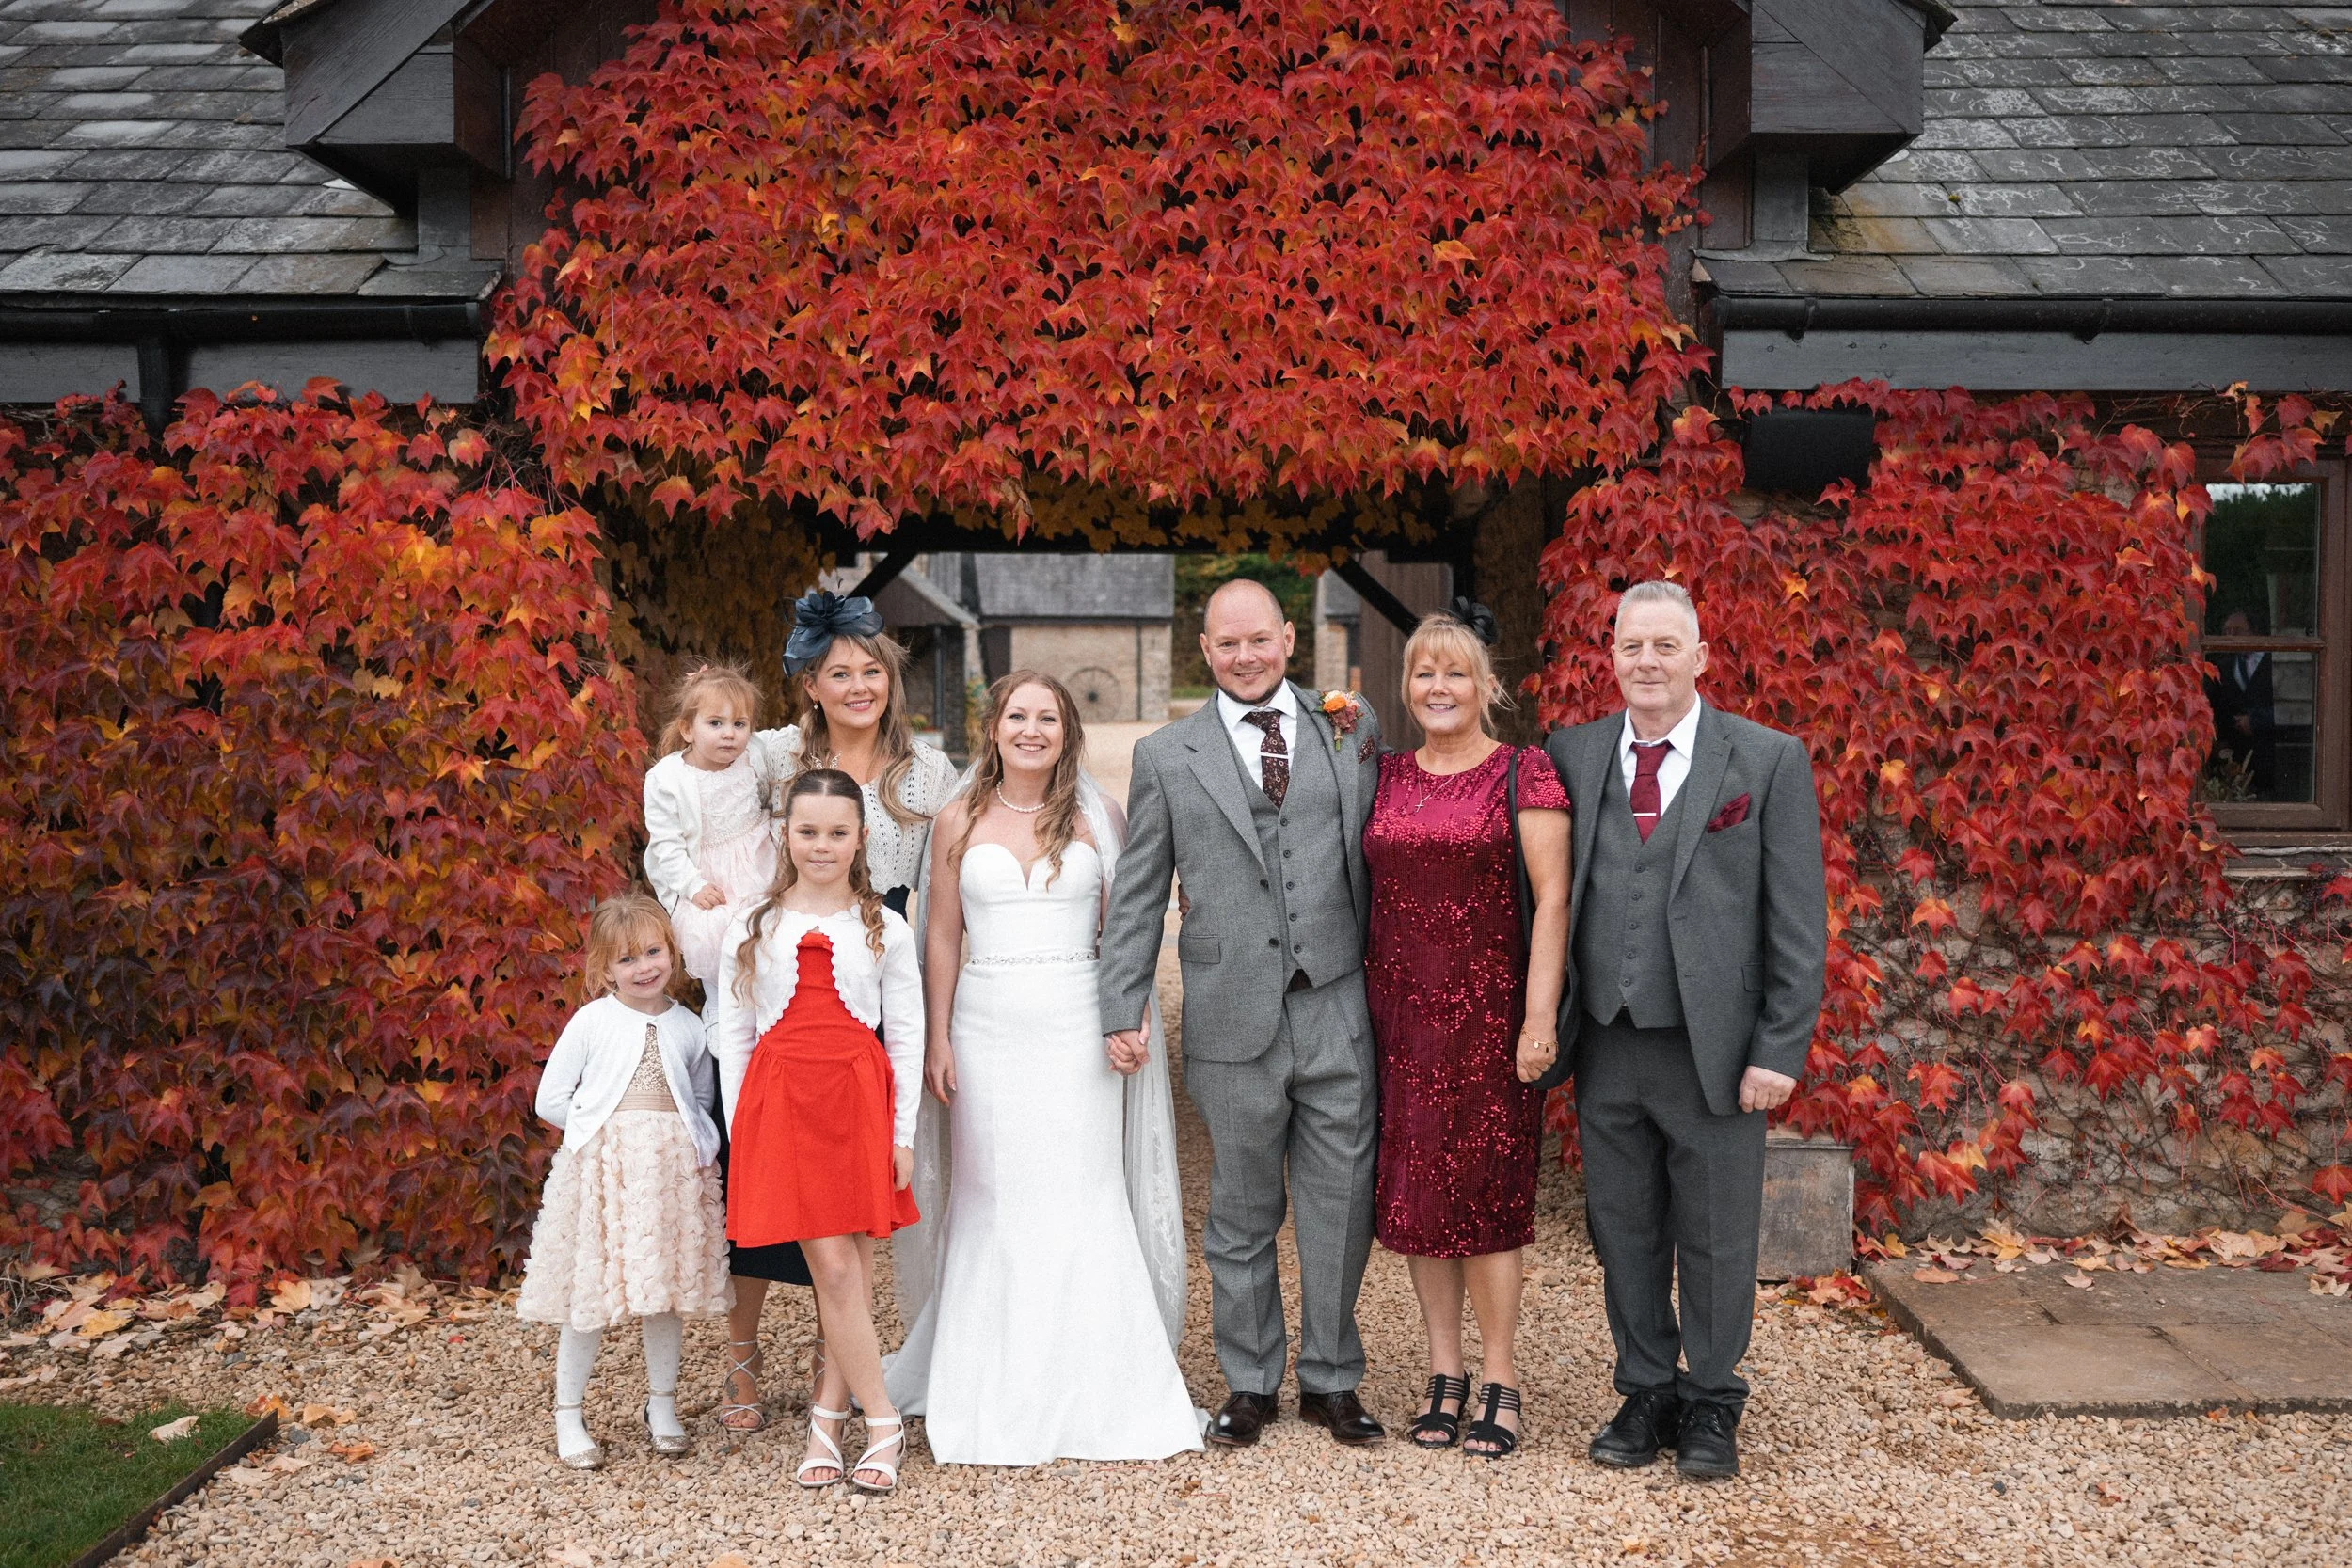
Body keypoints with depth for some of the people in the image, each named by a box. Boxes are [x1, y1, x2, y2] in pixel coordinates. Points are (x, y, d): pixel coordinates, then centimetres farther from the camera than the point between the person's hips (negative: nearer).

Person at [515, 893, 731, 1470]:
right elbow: (550, 1100, 1)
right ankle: (568, 1416, 17)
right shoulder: (593, 1020, -1)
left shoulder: (688, 1026, 8)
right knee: (590, 1294, 1)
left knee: (665, 1291, 9)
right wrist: (605, 1125, -2)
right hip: (602, 1167, -3)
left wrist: (697, 1138, 3)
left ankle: (663, 1407, 26)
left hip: (672, 1169, 3)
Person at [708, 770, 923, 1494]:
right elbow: (731, 1034, 9)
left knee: (851, 1267, 4)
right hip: (780, 1101, 0)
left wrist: (903, 1133, 2)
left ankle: (828, 1415, 21)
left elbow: (906, 1035, 6)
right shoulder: (752, 930, 7)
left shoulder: (885, 930, 6)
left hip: (859, 1099, 1)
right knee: (833, 1268, -4)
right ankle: (883, 1424, 7)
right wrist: (739, 1129, 4)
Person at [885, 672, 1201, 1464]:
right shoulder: (960, 821, 6)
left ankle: (1103, 1393, 12)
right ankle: (995, 1399, 17)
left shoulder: (1097, 817, 4)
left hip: (1078, 1028, -1)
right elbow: (942, 936, 7)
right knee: (992, 1203, 5)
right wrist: (936, 1039, 3)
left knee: (1084, 1201, 1)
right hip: (987, 1030, 1)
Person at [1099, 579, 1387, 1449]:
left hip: (1337, 1011, 1)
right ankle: (1250, 1383, 27)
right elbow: (1136, 896, 5)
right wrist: (1123, 1008, 1)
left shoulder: (1352, 726, 8)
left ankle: (1331, 1379, 26)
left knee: (1342, 1204, 7)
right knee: (1242, 1213, 11)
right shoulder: (1166, 755, 6)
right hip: (1232, 1020, 0)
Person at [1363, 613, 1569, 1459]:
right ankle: (1444, 1373, 20)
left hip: (1487, 1008, -4)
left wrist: (1540, 1016, -13)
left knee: (1486, 1187, 0)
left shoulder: (1525, 773, -3)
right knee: (1414, 1189, 8)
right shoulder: (1383, 776, 10)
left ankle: (1498, 1379, 14)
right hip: (1399, 1009, 4)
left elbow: (1552, 899, -8)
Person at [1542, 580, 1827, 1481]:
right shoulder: (1571, 756, 6)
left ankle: (1711, 1405, 28)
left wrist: (1780, 1050, -9)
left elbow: (1798, 920, -4)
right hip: (1606, 1049, 3)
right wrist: (1548, 1025, 0)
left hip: (1714, 1051, -2)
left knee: (1716, 1239, 9)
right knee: (1624, 1233, 13)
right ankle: (1646, 1392, 31)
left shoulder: (1770, 761, -2)